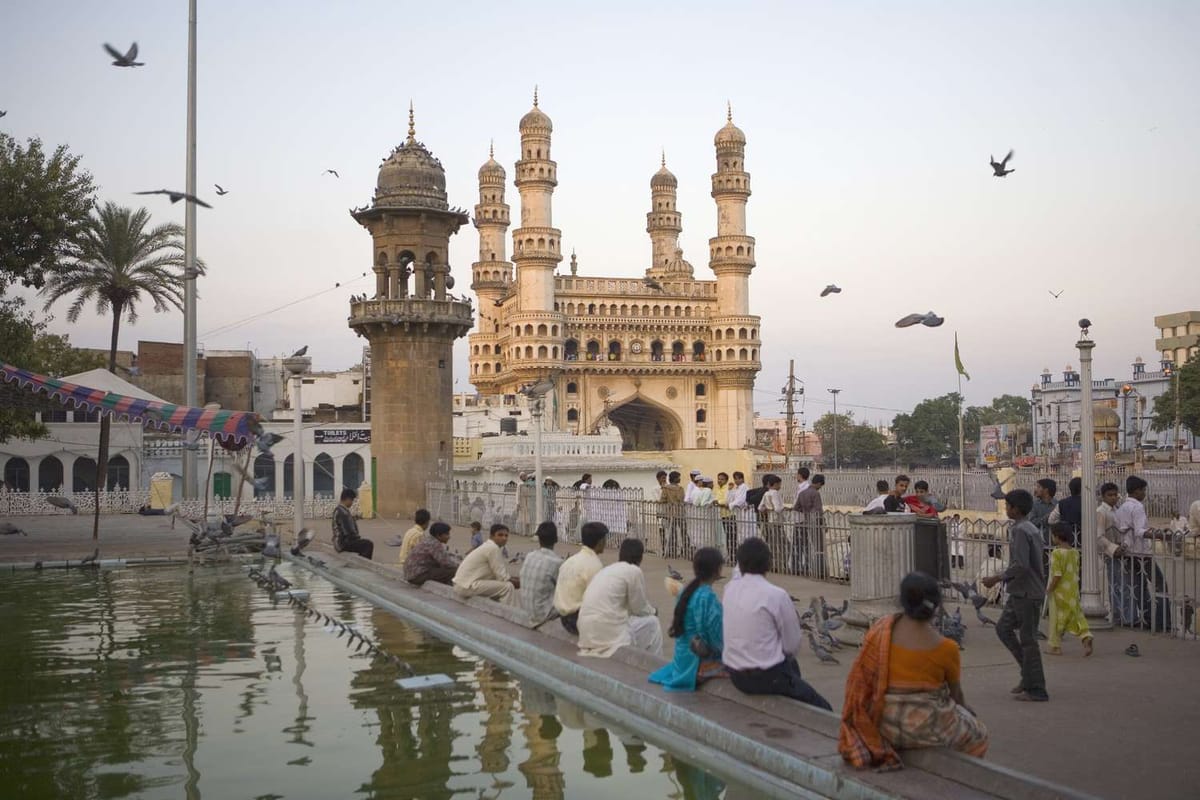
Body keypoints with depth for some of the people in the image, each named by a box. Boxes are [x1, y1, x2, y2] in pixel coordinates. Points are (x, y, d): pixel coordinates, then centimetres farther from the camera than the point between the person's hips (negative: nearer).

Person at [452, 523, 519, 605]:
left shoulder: (488, 546, 14)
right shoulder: (493, 548, -14)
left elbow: (497, 575, 15)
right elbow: (502, 577, -15)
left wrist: (514, 580, 8)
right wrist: (518, 581, -1)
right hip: (468, 586, -11)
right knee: (508, 587, -14)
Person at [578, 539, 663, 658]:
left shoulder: (607, 570, 18)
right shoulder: (634, 571, -5)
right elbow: (639, 609, 2)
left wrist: (648, 610, 37)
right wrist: (652, 611, 24)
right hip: (608, 634, -8)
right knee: (652, 622, 13)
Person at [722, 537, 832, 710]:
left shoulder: (730, 589, -4)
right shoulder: (776, 595, -19)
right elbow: (793, 645, -10)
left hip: (735, 675, 7)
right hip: (766, 677, -7)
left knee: (792, 665, 34)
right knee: (822, 709, 8)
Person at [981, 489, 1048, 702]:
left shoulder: (1020, 531, -17)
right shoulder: (1030, 528, 13)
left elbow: (1020, 565, -25)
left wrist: (997, 578, -17)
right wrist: (1002, 578, 21)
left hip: (1026, 593, -10)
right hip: (1021, 591, 10)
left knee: (1027, 639, -3)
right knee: (1003, 628, 16)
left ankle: (1035, 690, 3)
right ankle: (1029, 674, 18)